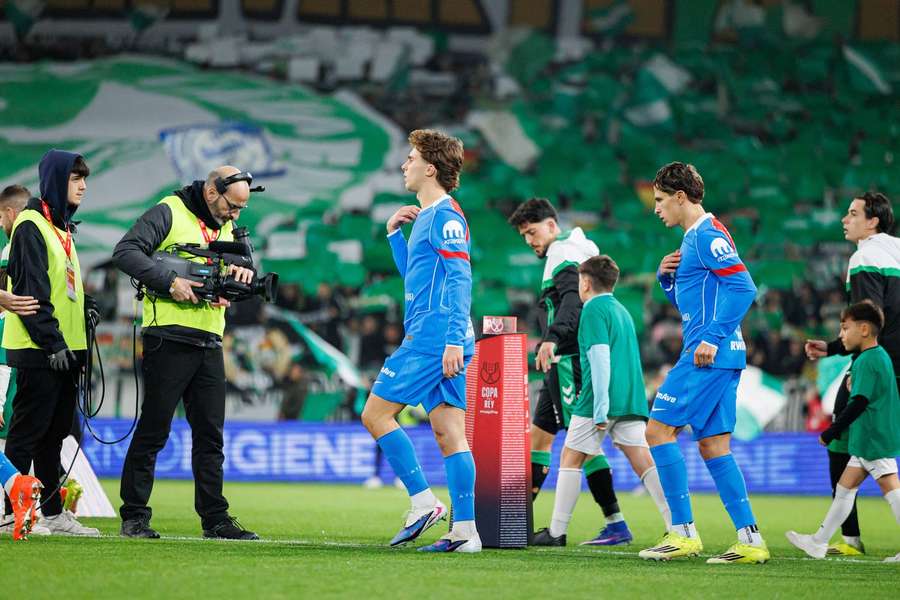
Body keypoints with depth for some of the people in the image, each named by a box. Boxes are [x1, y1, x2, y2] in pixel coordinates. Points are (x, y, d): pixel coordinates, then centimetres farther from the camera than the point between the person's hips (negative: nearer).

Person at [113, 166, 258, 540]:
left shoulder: (227, 228, 19)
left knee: (210, 434, 7)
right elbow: (126, 251, -14)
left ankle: (215, 519, 11)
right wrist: (170, 282, -22)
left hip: (209, 344, 7)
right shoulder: (169, 213, -4)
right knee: (153, 430, -3)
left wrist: (243, 271, -6)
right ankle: (134, 517, 2)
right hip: (169, 339, -7)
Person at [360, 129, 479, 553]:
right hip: (441, 343, 10)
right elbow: (413, 276, 33)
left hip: (431, 338, -10)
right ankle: (465, 530, 0)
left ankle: (423, 502, -6)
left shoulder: (446, 216, -9)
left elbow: (460, 280, -17)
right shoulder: (426, 216, 21)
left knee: (375, 414, -5)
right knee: (449, 434, 4)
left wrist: (454, 340, -22)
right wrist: (394, 234, 24)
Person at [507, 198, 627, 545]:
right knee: (540, 432, 12)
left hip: (569, 360, -11)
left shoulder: (563, 252, -9)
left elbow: (574, 298, -26)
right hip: (564, 363, 11)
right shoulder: (574, 251, 22)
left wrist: (552, 337, -39)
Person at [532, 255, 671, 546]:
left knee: (570, 458, 5)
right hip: (632, 400, 7)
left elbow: (600, 359, -15)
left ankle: (556, 531, 8)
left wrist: (600, 409, -18)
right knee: (644, 461, -1)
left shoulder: (594, 309, -5)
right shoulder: (622, 311, 21)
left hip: (599, 401, -7)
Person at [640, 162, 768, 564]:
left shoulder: (707, 235, -10)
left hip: (707, 357, -10)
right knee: (713, 446, 8)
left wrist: (712, 338, -23)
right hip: (722, 359, 10)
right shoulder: (695, 237, 20)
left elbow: (743, 287, -20)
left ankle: (684, 534, -8)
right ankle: (751, 541, 5)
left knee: (658, 430, -8)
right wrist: (667, 278, 10)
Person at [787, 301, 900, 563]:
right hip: (869, 440, 11)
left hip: (873, 439, -11)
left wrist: (831, 433, -14)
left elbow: (859, 403, -20)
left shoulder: (866, 361, -15)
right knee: (845, 487, 14)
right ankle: (819, 543, 19)